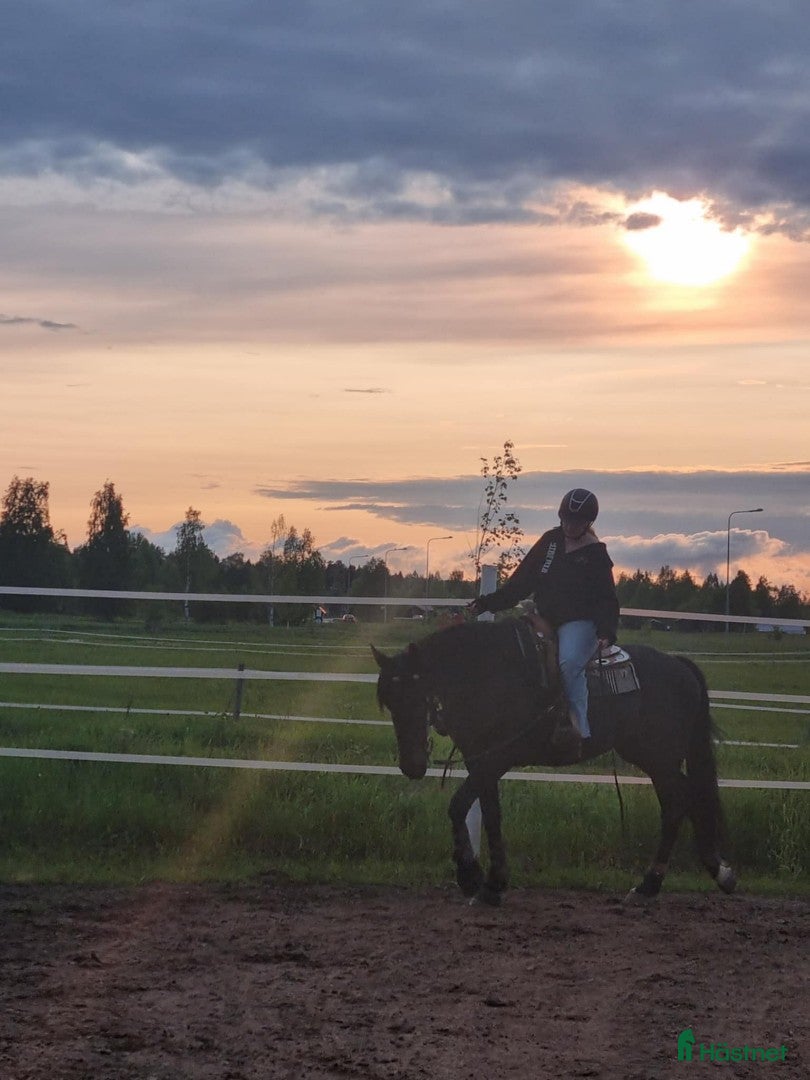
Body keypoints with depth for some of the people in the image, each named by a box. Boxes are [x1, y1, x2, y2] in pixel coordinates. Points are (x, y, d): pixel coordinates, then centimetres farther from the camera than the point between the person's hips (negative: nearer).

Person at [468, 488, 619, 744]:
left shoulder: (596, 555, -4)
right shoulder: (551, 541, 10)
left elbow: (607, 601, -5)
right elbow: (523, 579, 13)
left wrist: (605, 634, -22)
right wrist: (487, 603, 8)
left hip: (579, 623, -7)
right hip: (546, 621, 7)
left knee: (569, 664, -33)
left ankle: (580, 727, -35)